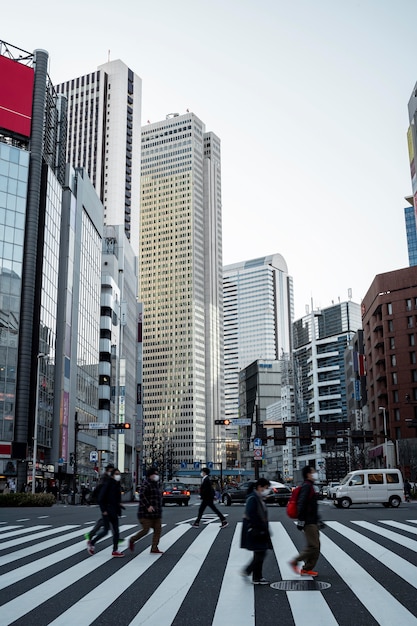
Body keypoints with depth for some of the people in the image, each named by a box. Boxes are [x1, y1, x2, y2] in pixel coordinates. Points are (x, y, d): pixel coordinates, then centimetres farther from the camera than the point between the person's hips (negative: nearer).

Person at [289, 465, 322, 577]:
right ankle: (295, 562, 1)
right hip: (309, 523, -10)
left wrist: (318, 521, 28)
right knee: (313, 547, -10)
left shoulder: (310, 486, 18)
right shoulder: (306, 486, -15)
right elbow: (301, 504, -22)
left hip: (313, 522, 10)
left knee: (315, 546, 11)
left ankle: (307, 569, 17)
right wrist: (301, 521, -24)